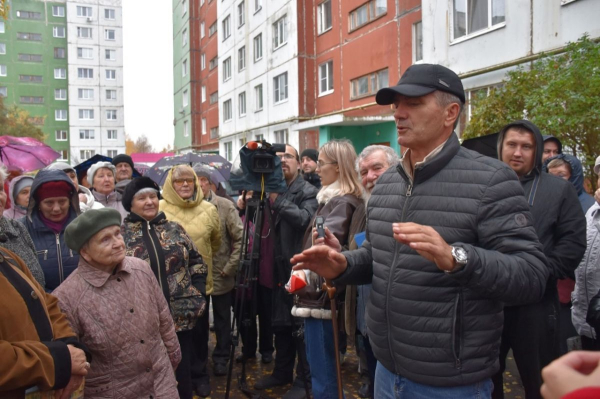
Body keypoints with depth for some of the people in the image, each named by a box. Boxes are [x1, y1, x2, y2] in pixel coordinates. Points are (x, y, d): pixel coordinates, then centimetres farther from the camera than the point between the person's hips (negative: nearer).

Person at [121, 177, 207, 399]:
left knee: (182, 376, 12)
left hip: (181, 318, 2)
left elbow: (196, 263, 11)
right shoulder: (120, 235, -2)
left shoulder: (174, 229, 7)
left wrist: (198, 296, 1)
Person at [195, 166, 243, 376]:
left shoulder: (225, 206, -7)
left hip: (221, 274, -1)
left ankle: (221, 358, 29)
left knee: (222, 319, 12)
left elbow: (239, 238, -8)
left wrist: (230, 267, -10)